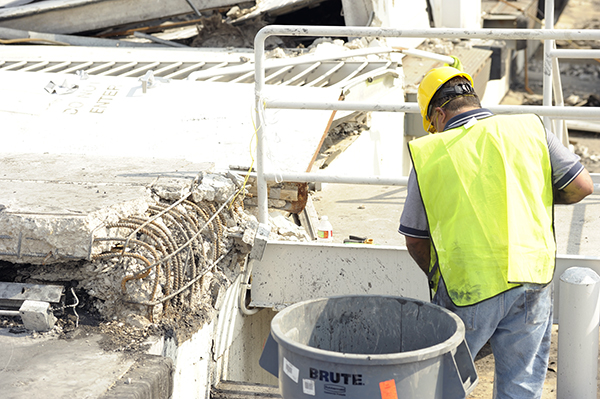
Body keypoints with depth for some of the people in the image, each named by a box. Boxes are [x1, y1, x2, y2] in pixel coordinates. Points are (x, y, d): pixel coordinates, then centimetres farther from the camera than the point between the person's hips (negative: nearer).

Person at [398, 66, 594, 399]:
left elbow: (415, 238, 8)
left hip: (466, 289, -1)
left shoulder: (429, 155, 1)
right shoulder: (529, 129, 3)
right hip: (532, 281, 2)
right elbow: (581, 186, 2)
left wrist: (438, 278, 25)